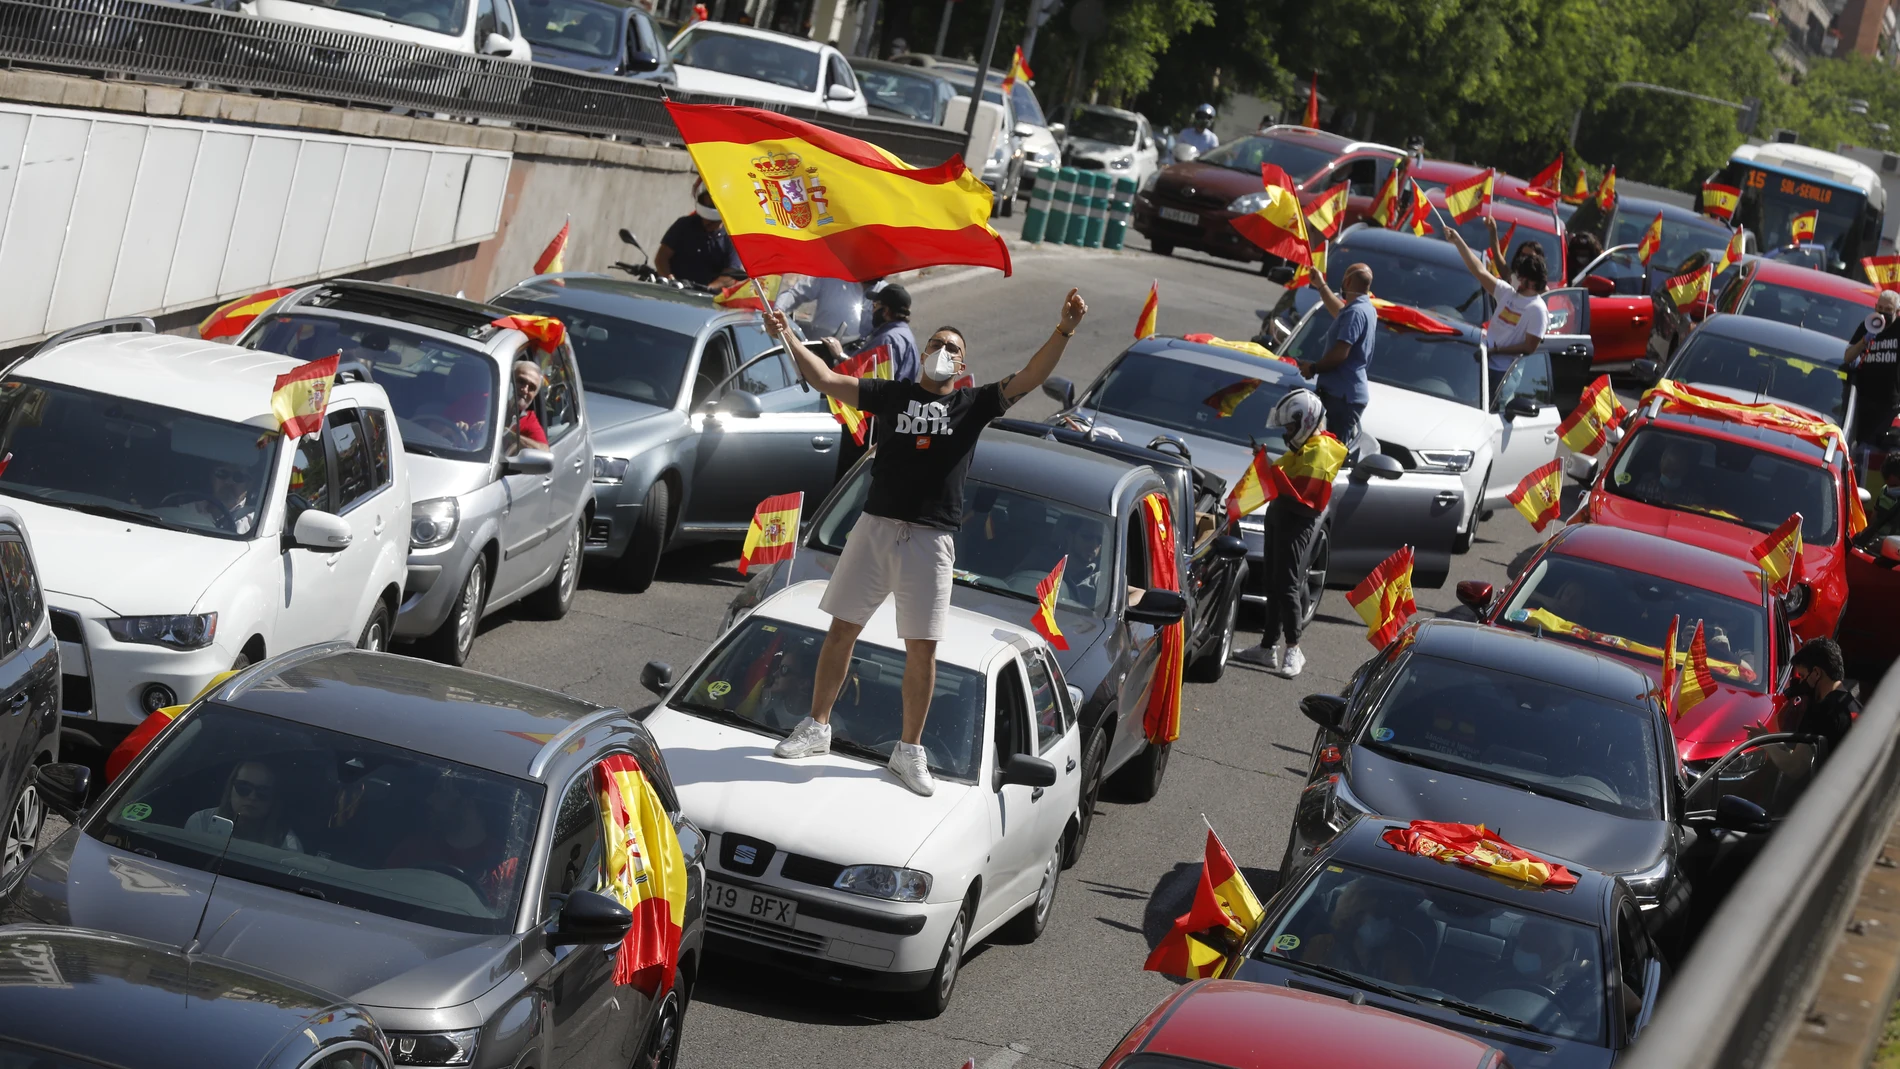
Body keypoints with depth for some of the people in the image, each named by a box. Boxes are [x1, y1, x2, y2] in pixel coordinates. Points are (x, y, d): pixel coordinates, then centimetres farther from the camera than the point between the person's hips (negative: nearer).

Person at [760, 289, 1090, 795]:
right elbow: (825, 380, 7)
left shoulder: (974, 404, 8)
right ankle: (817, 727, 19)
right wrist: (788, 338, -2)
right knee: (842, 630, 6)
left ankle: (910, 751, 11)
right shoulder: (893, 394, 9)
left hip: (931, 539, -1)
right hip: (876, 527, 1)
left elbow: (1029, 379, -3)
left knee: (922, 648, 0)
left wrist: (1064, 331, -15)